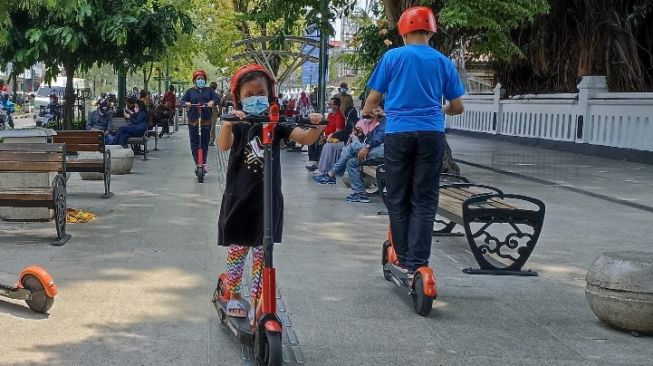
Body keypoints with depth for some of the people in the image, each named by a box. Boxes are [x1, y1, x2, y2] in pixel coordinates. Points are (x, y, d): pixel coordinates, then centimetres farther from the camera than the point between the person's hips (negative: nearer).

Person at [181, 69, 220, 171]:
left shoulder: (209, 90, 10)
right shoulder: (190, 91, 10)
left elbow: (217, 99, -2)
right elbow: (182, 100, 4)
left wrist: (212, 101, -24)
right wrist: (186, 103, -20)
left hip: (206, 121, 0)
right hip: (193, 120, 0)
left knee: (205, 143, 4)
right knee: (194, 143, -3)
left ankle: (203, 163, 16)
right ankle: (197, 163, 0)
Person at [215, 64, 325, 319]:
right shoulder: (239, 123, -4)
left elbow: (305, 139, -8)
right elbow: (223, 145, -23)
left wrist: (316, 126, -30)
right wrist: (227, 124, -43)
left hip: (268, 198, 2)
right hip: (239, 197, -1)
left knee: (261, 251, 6)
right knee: (238, 248, 6)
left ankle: (257, 300, 15)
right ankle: (233, 295, 22)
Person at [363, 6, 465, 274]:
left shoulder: (392, 57, 3)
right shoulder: (443, 62, 8)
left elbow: (373, 99, 6)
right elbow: (457, 107, 12)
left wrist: (368, 112, 29)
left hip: (398, 134, -1)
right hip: (431, 135, 1)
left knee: (398, 199, 11)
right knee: (424, 201, 4)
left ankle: (403, 258, 17)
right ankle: (416, 263, -2)